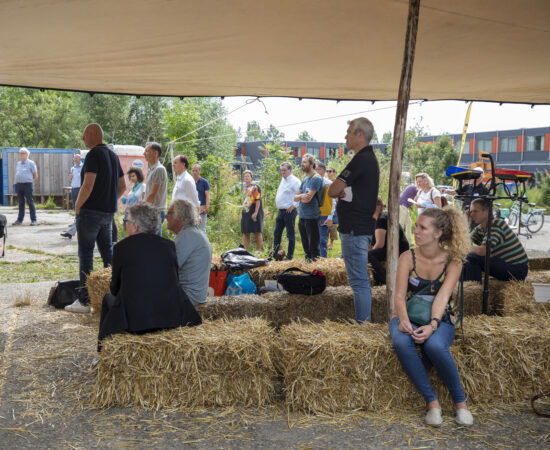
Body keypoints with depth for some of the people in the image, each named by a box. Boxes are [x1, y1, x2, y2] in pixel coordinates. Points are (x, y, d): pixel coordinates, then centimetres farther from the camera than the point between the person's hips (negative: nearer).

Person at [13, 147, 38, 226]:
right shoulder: (18, 163, 15)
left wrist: (27, 179, 6)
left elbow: (35, 176, 0)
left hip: (27, 184, -6)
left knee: (30, 202, -5)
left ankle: (33, 220, -2)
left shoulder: (31, 163, -2)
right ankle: (20, 219, 13)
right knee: (21, 203, 9)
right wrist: (17, 183, 13)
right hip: (19, 184, 6)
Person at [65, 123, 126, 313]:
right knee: (108, 252, 14)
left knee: (86, 254, -4)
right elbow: (122, 186, 19)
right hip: (109, 212, 8)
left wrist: (77, 207, -10)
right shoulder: (113, 155, 14)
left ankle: (85, 300, -3)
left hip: (91, 212, -8)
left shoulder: (94, 155, -13)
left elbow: (87, 185, -21)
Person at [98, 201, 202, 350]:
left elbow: (115, 289, 4)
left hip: (135, 320, -2)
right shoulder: (169, 245, 3)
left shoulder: (122, 247, -5)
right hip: (171, 319, 3)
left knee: (108, 298, 26)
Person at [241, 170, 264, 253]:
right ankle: (245, 251, 13)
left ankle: (258, 250, 5)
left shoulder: (255, 187, -6)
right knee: (245, 233, 8)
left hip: (254, 213, -7)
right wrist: (242, 214, 19)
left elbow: (258, 200, -12)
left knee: (257, 232, -1)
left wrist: (255, 212, -19)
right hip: (245, 213, 7)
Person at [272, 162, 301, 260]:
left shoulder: (294, 181, -12)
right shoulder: (283, 180, 17)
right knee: (277, 233, 11)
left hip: (289, 211, -9)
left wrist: (293, 205, -18)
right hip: (280, 211, 9)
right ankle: (273, 255, 18)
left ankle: (290, 256, 6)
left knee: (290, 234, 0)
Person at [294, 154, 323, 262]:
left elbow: (308, 199, -19)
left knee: (313, 247, -4)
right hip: (302, 216, 8)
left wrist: (300, 197, 0)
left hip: (311, 217, -8)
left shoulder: (316, 178, -11)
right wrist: (301, 196, -11)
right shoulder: (305, 179, 16)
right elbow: (295, 198, 11)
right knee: (306, 247, 15)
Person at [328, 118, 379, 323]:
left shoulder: (361, 160, -17)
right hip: (362, 227, 11)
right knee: (360, 280, 17)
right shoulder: (370, 158, 17)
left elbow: (332, 190, -17)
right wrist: (343, 192, -1)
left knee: (359, 281, -7)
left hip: (354, 229, -11)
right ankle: (364, 323, 25)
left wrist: (338, 190, 4)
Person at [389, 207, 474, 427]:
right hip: (409, 317, 2)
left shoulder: (452, 262, -5)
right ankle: (431, 401, -23)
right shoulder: (408, 258, -2)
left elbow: (442, 297, -17)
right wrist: (403, 320, -30)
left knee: (435, 345, -37)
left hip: (439, 320, -1)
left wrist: (432, 325, -35)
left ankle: (460, 401, -15)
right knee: (401, 342, -35)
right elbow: (399, 295, -10)